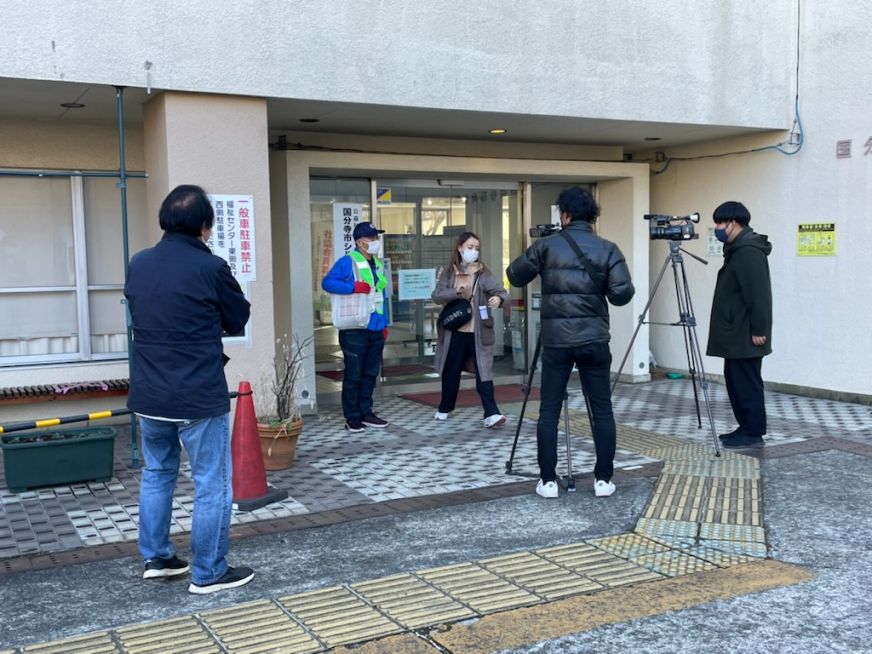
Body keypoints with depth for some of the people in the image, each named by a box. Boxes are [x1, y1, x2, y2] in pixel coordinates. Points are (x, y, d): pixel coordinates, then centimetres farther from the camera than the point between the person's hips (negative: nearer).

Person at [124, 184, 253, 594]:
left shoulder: (138, 264, 3)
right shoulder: (210, 268, -14)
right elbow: (238, 321, 0)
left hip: (148, 394, 6)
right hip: (200, 397, -6)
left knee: (156, 474, 22)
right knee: (212, 486, 5)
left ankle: (156, 558, 31)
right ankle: (208, 573, 11)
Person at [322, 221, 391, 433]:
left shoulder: (378, 264, 16)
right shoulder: (348, 262, -7)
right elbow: (327, 282, -17)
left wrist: (385, 324, 17)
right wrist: (354, 286, -25)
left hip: (376, 329, 7)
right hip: (355, 329, -7)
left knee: (370, 374, 13)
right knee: (353, 375, 0)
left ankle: (365, 413, 23)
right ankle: (352, 417, 8)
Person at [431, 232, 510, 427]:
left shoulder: (483, 273, -1)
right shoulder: (449, 272, 4)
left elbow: (501, 291, -11)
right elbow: (436, 296, -3)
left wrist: (499, 298, -34)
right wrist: (455, 292, -20)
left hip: (478, 332, -2)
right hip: (454, 331, 2)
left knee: (483, 371, -6)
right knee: (451, 371, 14)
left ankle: (491, 413, -7)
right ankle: (444, 409, 31)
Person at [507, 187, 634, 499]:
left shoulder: (546, 245, -1)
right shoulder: (607, 249, 0)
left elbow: (514, 276, 9)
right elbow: (621, 295, -8)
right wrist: (614, 285, 14)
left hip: (555, 341, 0)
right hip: (594, 340, 1)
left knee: (549, 411, 6)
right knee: (602, 410, 9)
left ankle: (548, 481, 7)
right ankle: (603, 479, 10)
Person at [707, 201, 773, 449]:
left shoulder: (748, 250, -16)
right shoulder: (738, 249, 16)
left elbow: (758, 294, -21)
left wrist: (759, 330, -22)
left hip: (745, 335, -11)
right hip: (737, 334, 11)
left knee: (747, 383, -5)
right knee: (736, 381, 14)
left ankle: (754, 433, 1)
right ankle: (746, 428, 21)